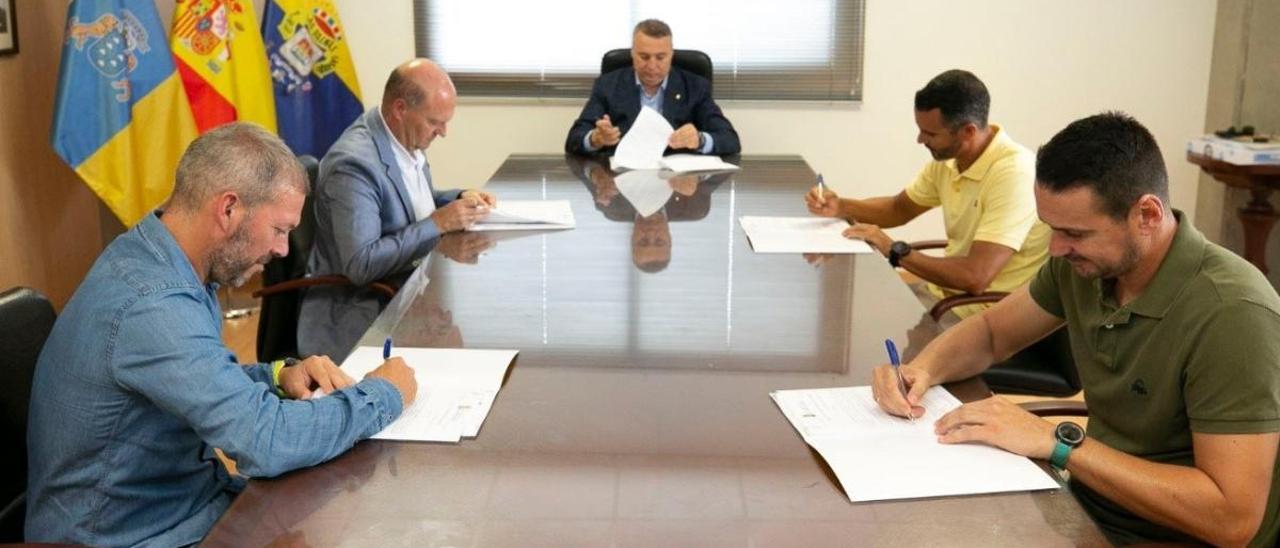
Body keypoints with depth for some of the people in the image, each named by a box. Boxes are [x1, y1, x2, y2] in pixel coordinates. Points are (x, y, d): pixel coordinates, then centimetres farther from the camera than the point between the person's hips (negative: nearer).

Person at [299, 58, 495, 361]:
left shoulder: (407, 140, 2)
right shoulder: (353, 163, -23)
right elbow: (361, 265, -27)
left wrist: (459, 199, 2)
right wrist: (438, 223, -24)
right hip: (360, 317, -8)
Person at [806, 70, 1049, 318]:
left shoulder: (1013, 173, -26)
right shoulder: (948, 158, 0)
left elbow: (975, 278, -32)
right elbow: (900, 209, 17)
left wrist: (894, 250, -20)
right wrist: (840, 207, -1)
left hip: (985, 310, -7)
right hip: (945, 287, 8)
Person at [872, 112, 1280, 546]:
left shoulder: (1231, 314, -26)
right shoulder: (1082, 262, -6)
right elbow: (991, 331, 10)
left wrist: (1058, 443, -28)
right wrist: (922, 370, -11)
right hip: (1090, 505, 6)